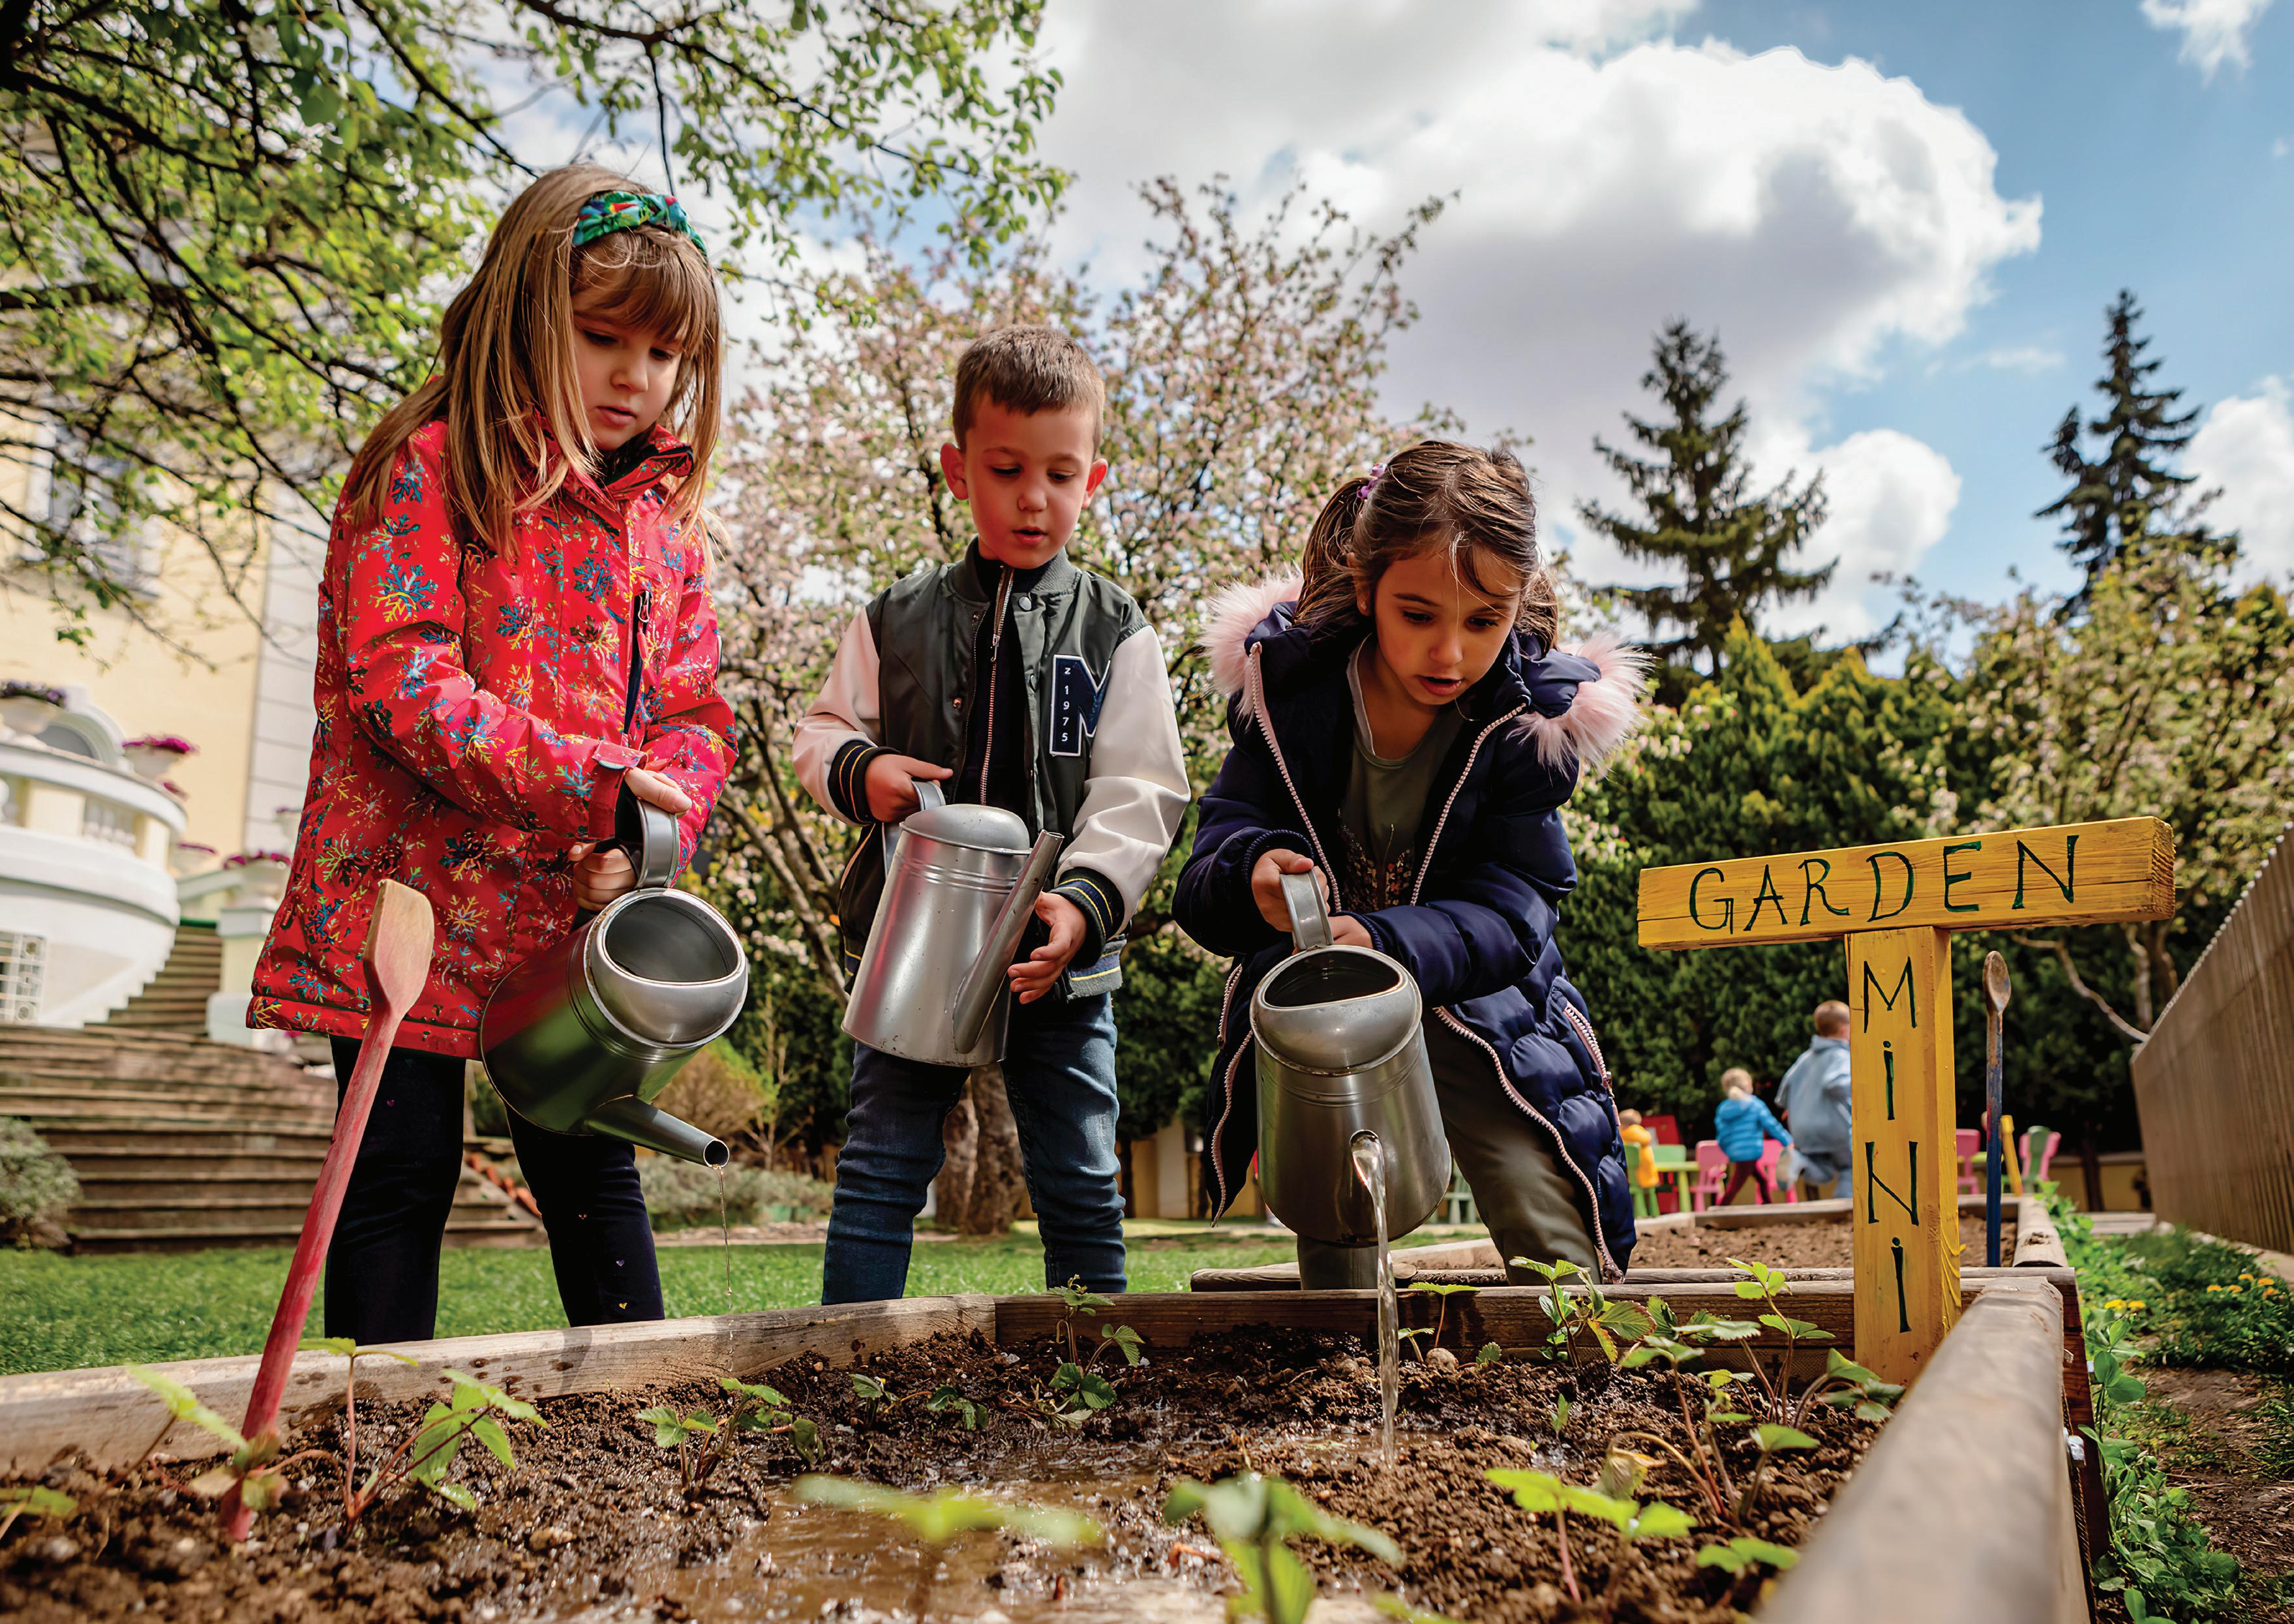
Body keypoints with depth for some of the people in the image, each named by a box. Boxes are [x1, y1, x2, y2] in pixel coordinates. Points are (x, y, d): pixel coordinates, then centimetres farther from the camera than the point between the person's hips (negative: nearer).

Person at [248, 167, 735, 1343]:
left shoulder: (664, 520, 11)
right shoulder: (430, 472, -6)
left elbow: (695, 715, 7)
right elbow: (403, 682, -16)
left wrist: (650, 826, -14)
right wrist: (594, 783, -25)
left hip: (575, 919, 5)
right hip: (418, 903, -5)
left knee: (593, 1173, 12)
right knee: (402, 1178, 3)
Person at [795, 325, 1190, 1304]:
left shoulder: (1116, 632, 2)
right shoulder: (896, 620, 7)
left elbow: (1138, 792, -4)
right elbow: (823, 734, 13)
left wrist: (1084, 901, -19)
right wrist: (861, 771, -11)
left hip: (1061, 960, 0)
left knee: (1081, 1186, 8)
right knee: (879, 1173, 6)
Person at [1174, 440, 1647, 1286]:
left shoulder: (1537, 715, -16)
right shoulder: (1284, 684, -16)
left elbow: (1509, 911, -22)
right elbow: (1202, 891, -17)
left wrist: (1383, 942, -41)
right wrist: (1252, 874, -41)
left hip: (1472, 1006, 0)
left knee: (1560, 1264, -5)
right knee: (1332, 1275, 3)